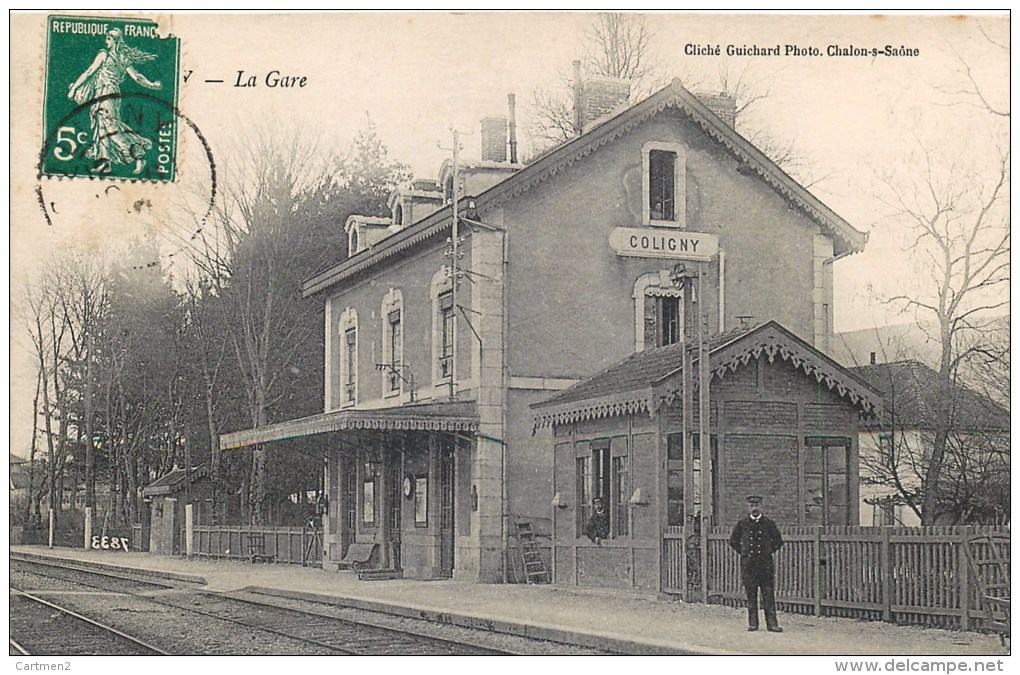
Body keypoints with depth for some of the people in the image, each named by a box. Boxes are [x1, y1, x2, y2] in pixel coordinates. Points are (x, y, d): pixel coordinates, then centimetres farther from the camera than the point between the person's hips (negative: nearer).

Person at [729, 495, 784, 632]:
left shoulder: (768, 523, 5)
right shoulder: (742, 524, 5)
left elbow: (778, 542, 15)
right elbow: (733, 542, 15)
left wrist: (769, 552, 7)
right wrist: (744, 553, 8)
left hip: (766, 564, 0)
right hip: (748, 564, 0)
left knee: (769, 595, -3)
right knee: (751, 595, 2)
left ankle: (772, 623, -2)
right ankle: (752, 623, 9)